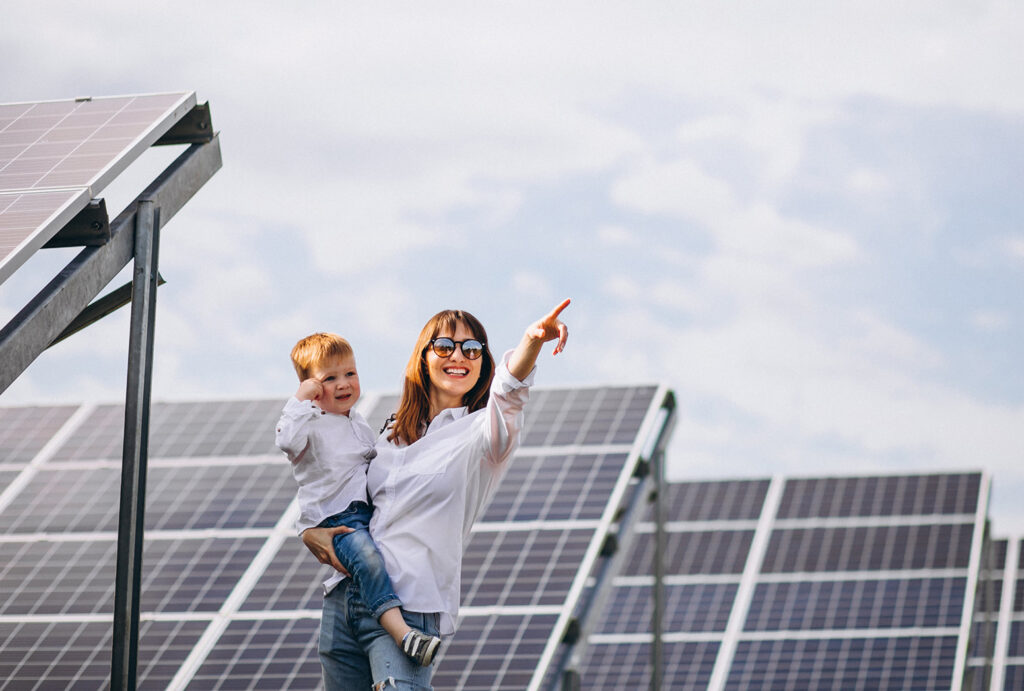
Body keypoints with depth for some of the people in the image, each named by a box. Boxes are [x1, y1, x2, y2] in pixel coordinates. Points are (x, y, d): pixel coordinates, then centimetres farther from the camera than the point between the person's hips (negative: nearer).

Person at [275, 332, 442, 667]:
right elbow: (286, 439, -26)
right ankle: (401, 632, -50)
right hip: (335, 520, -9)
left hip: (371, 511, 9)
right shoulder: (311, 425, -3)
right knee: (368, 558, -33)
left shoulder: (359, 423, 21)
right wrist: (301, 399, -20)